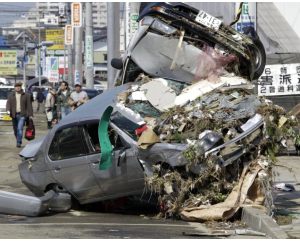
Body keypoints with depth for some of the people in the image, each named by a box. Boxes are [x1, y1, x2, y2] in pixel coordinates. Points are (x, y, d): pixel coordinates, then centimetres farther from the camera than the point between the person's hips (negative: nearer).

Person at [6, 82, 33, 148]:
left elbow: (29, 105, 3)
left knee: (20, 128, -16)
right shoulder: (11, 96, 11)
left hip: (22, 115, -3)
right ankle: (18, 141, 26)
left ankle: (19, 142, -15)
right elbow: (8, 103, 2)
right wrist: (8, 110, -18)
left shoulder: (26, 95, 5)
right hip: (14, 115, 3)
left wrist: (30, 114, -2)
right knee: (15, 129, 9)